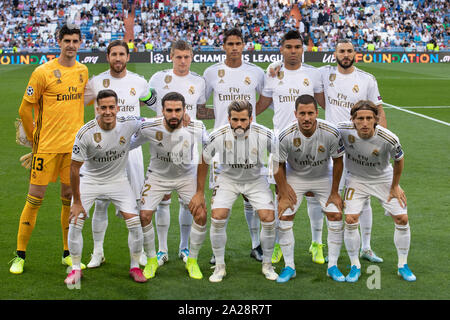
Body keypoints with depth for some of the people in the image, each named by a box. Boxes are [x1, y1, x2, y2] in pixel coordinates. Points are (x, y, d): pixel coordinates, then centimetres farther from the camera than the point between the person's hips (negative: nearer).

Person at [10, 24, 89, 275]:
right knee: (35, 197, -3)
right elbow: (25, 108, -3)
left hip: (74, 145, 5)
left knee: (70, 198, 9)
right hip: (47, 146, -4)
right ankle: (20, 256, 6)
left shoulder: (83, 71, 8)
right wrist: (33, 138, 1)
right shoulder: (43, 72, -8)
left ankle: (68, 253, 20)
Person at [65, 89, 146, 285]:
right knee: (75, 222, -12)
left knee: (134, 222, -9)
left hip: (118, 179, 2)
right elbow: (74, 168, -17)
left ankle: (135, 267, 12)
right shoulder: (85, 133, -25)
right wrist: (77, 201, -14)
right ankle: (76, 269, 8)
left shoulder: (128, 124, -19)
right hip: (89, 179, -1)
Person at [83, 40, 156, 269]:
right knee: (101, 203, 0)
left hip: (131, 148, 1)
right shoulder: (96, 82, 1)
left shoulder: (138, 82, 4)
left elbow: (153, 102, 24)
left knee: (135, 202, 4)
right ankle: (98, 252, 13)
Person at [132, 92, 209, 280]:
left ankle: (192, 261, 9)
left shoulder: (196, 128, -23)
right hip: (157, 176, 0)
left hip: (187, 176, 0)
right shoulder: (149, 128, -25)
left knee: (201, 215, -14)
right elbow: (127, 145, -6)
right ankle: (151, 260, 11)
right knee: (144, 216, -14)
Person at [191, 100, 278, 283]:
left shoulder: (264, 135, -25)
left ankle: (267, 265, 10)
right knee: (217, 218, -17)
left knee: (269, 219, -14)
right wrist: (200, 193, 0)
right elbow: (204, 161, -5)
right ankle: (219, 267, 2)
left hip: (256, 180, 0)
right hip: (228, 180, 0)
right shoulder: (217, 136, -23)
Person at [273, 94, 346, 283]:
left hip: (322, 178, 1)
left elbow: (338, 161, -11)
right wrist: (283, 195, -10)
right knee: (284, 217, -10)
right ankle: (289, 267, 4)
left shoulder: (330, 133, -26)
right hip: (294, 177, 0)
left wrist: (334, 193, -7)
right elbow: (279, 165, -11)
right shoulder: (286, 136, -27)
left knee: (336, 216, -8)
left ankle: (332, 266, 5)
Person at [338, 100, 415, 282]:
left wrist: (395, 186, 0)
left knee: (402, 219, -5)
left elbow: (399, 160, -8)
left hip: (383, 179, 0)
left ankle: (403, 265, 15)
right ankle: (355, 266, 5)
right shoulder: (343, 130, -27)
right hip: (356, 179, 0)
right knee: (350, 219, -14)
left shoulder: (389, 139, -30)